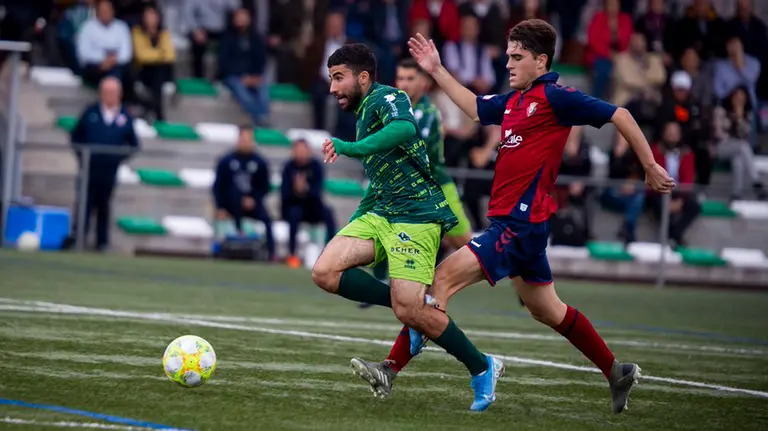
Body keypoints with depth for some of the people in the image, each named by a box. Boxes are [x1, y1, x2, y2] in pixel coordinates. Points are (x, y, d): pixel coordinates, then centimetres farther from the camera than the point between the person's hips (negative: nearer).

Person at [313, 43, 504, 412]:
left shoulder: (386, 98, -9)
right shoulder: (363, 114, 21)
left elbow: (405, 128, -34)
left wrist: (349, 148, -37)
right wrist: (356, 218, 28)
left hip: (416, 214, -9)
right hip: (379, 213, 9)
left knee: (408, 310, -16)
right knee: (325, 273, -11)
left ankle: (482, 369, 5)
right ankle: (417, 310, 1)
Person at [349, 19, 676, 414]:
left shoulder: (555, 97, -10)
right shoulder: (515, 100, 14)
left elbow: (618, 115, -9)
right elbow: (474, 108, 31)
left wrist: (651, 168, -7)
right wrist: (437, 71, 26)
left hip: (521, 222, -10)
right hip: (513, 221, 10)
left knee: (445, 277, -16)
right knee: (547, 311, 19)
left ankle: (393, 368, -18)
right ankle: (617, 374, 30)